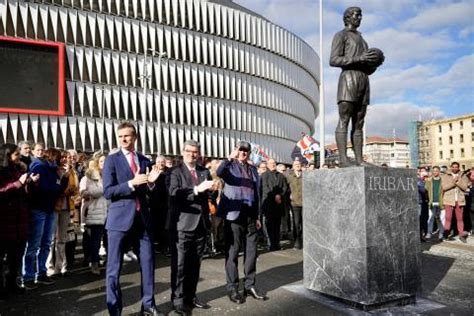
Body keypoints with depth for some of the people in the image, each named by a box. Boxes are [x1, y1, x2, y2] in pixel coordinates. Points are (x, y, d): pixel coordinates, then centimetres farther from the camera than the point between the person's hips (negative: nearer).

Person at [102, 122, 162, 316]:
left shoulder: (145, 161, 11)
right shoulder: (112, 160, -2)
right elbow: (107, 192, -11)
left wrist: (151, 182, -7)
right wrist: (131, 183, -20)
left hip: (142, 218, 4)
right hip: (120, 218, -4)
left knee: (148, 262, 10)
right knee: (114, 267, 5)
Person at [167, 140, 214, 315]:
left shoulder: (205, 172, 13)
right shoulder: (175, 171, -3)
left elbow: (208, 195, 11)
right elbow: (174, 192, -21)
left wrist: (213, 189, -8)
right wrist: (197, 189, -29)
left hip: (201, 223, 5)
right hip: (182, 224, -5)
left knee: (195, 264, 13)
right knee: (180, 264, -1)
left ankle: (191, 296, 25)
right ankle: (178, 300, 10)